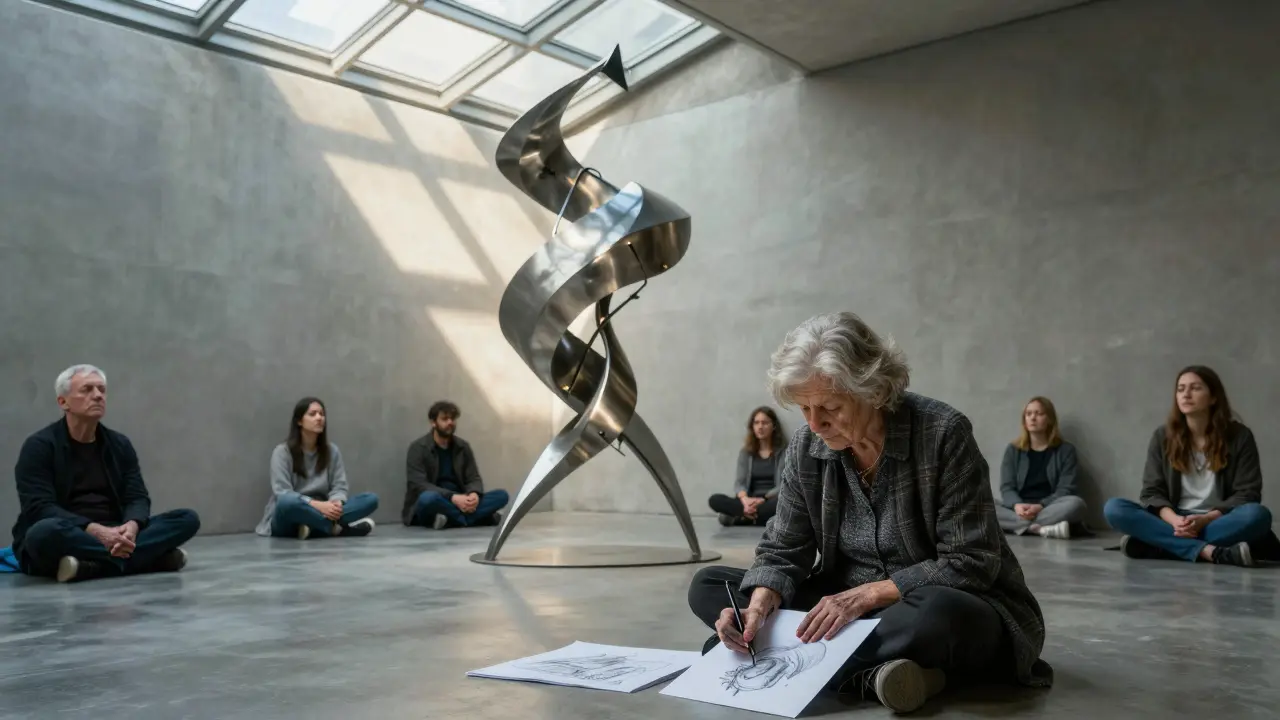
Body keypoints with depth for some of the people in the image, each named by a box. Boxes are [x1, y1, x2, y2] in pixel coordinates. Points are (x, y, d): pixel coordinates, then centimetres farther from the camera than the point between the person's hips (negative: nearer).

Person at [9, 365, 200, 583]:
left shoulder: (120, 444, 11)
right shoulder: (39, 446, -3)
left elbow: (137, 497, 2)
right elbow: (39, 508, -15)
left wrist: (132, 526, -23)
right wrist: (95, 530, -30)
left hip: (112, 536, 5)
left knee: (187, 518, -14)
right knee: (44, 532, -40)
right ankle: (152, 557, -31)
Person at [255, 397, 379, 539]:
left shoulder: (332, 451, 9)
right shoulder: (282, 451, -4)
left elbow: (340, 487, 2)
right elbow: (282, 493, -14)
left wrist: (336, 503, -22)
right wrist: (316, 505, -29)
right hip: (289, 523, -4)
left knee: (371, 499, -16)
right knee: (287, 502, -40)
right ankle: (338, 527, -30)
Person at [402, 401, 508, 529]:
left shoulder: (463, 447, 10)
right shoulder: (418, 448, -5)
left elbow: (474, 479, 6)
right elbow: (418, 485, -16)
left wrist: (474, 494, -20)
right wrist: (453, 497, -28)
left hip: (459, 502, 4)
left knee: (501, 495, -14)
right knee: (428, 498, -39)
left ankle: (454, 518, -29)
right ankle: (482, 517, -26)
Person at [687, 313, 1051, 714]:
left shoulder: (942, 434, -18)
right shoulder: (805, 449, -4)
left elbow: (971, 563, -19)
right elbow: (783, 552, -2)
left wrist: (868, 594, -25)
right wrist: (759, 607, -23)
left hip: (950, 607, -5)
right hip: (851, 606, 6)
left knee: (938, 615, -43)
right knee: (708, 587, -8)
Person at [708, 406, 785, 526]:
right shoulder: (746, 452, 12)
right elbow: (739, 483, 1)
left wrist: (763, 499, -23)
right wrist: (745, 500, -22)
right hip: (750, 501, 3)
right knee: (715, 500, -25)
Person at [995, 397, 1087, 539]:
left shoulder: (1066, 450, 7)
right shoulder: (1013, 450, 12)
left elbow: (1066, 489, -4)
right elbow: (1006, 487, 2)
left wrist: (1041, 506, -23)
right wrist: (1017, 505, -22)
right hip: (1018, 511, 2)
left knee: (1075, 503, -33)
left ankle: (1025, 527, -34)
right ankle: (1042, 529, -37)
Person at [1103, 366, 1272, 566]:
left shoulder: (1239, 436, -1)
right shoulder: (1163, 436, 3)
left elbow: (1247, 494, -5)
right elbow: (1152, 491, -1)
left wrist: (1204, 520, -21)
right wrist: (1173, 519, -23)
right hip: (1173, 522, 1)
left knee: (1258, 515, -34)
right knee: (1114, 508, -25)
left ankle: (1159, 544, -35)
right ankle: (1209, 551, -38)